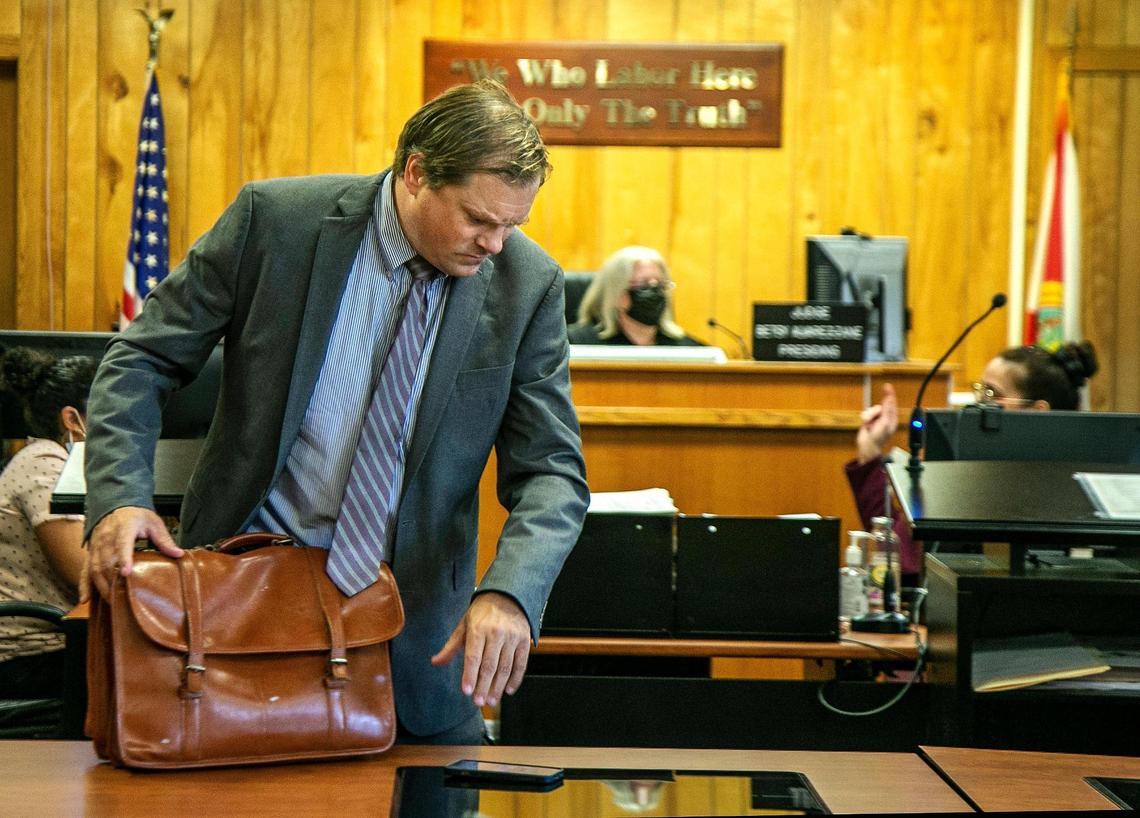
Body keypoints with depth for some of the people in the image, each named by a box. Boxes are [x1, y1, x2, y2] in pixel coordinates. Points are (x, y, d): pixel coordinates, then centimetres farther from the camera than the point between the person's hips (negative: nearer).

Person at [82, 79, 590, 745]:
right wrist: (119, 497, -20)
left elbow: (551, 471, -7)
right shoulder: (273, 218, -10)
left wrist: (509, 593, -26)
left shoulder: (528, 284, -7)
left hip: (415, 626, 1)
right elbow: (143, 362, -3)